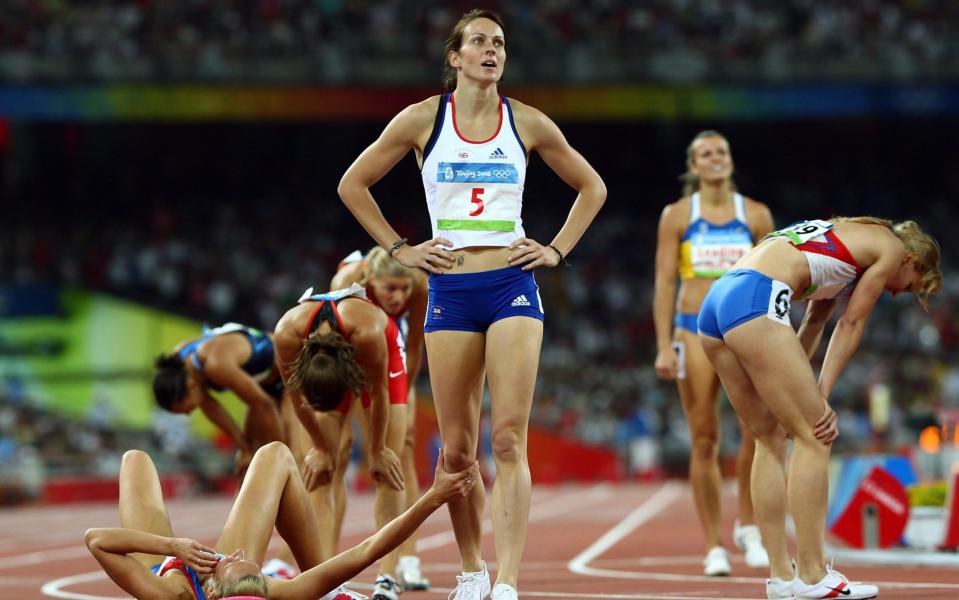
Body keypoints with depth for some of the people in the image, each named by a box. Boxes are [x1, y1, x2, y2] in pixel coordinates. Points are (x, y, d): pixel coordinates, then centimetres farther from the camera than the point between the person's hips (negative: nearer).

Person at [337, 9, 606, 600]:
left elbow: (592, 187, 18)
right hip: (451, 289, 1)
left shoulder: (527, 123, 5)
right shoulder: (423, 120, 3)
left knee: (509, 440, -12)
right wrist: (399, 249, 6)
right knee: (457, 450, 3)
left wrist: (558, 250, 7)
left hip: (513, 285, 0)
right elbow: (353, 184, 11)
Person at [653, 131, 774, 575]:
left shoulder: (756, 215, 8)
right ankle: (714, 546, 5)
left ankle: (747, 526, -2)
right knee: (704, 439, -2)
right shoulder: (677, 216, 5)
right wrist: (664, 346, -5)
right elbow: (664, 283, 3)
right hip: (695, 328, 0)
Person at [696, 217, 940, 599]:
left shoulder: (846, 241, 34)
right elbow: (851, 324, 6)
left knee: (771, 438, 14)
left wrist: (800, 390, 18)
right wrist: (821, 396, 5)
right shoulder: (892, 247, 11)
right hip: (755, 299, -9)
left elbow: (814, 321, 27)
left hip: (716, 300, 9)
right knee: (814, 436, -3)